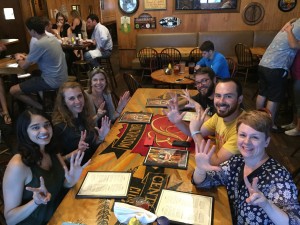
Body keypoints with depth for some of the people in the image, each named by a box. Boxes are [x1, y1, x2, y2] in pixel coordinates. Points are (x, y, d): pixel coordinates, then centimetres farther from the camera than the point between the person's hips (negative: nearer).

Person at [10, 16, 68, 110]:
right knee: (32, 76, 32)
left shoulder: (39, 44, -21)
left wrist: (18, 59, 11)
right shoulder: (53, 39, 4)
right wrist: (26, 57, 19)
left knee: (13, 90, 0)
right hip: (62, 78, 9)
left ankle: (42, 108, 4)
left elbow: (24, 66, -10)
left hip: (52, 82, -9)